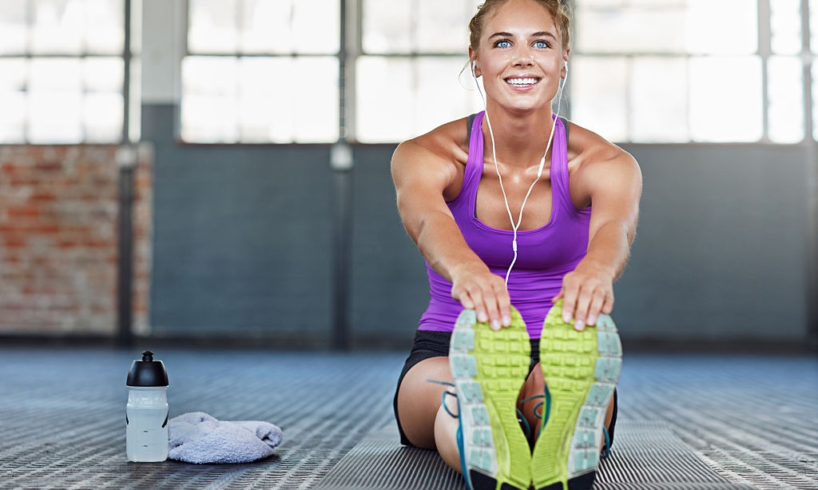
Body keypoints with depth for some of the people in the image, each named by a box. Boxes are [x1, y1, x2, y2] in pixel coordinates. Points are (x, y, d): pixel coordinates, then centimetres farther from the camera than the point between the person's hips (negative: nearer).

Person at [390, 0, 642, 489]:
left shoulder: (606, 164, -9)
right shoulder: (425, 154, -11)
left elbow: (615, 224, -34)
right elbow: (425, 218, -35)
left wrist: (596, 269, -61)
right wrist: (465, 270, -61)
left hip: (559, 354, 1)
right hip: (450, 352, 0)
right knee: (464, 389, -38)